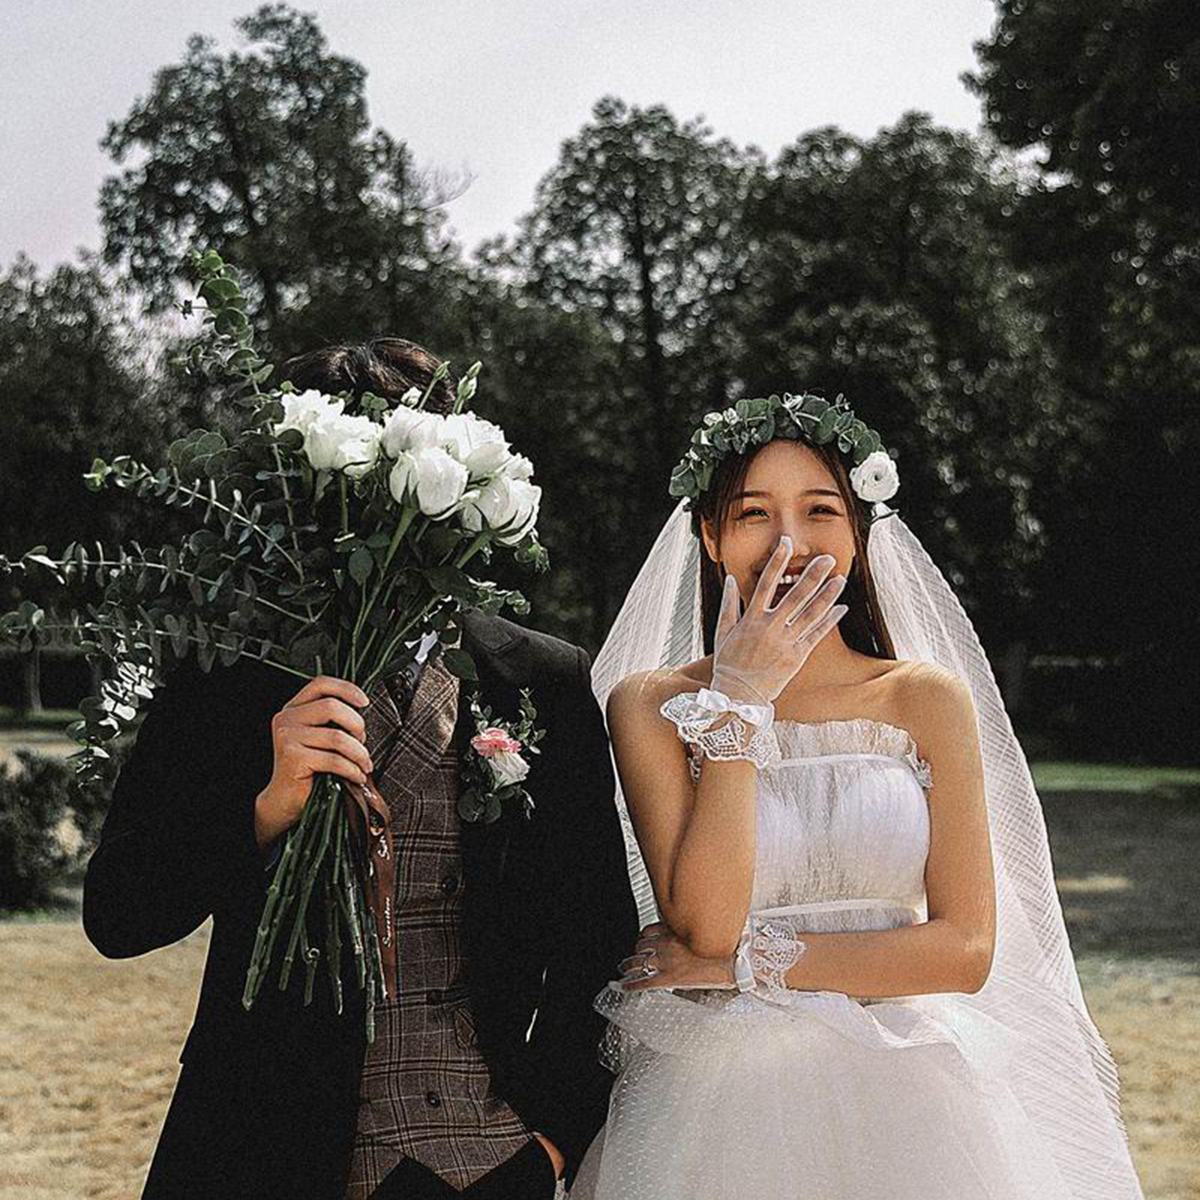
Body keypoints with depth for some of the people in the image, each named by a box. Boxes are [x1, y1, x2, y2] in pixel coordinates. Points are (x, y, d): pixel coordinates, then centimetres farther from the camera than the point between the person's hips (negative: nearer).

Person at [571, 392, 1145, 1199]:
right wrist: (740, 703, -17)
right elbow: (704, 924, -16)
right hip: (719, 1106, -1)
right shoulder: (650, 703, -4)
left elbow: (967, 949, -7)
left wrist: (750, 961, -11)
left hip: (899, 1102, 1)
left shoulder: (927, 698, -2)